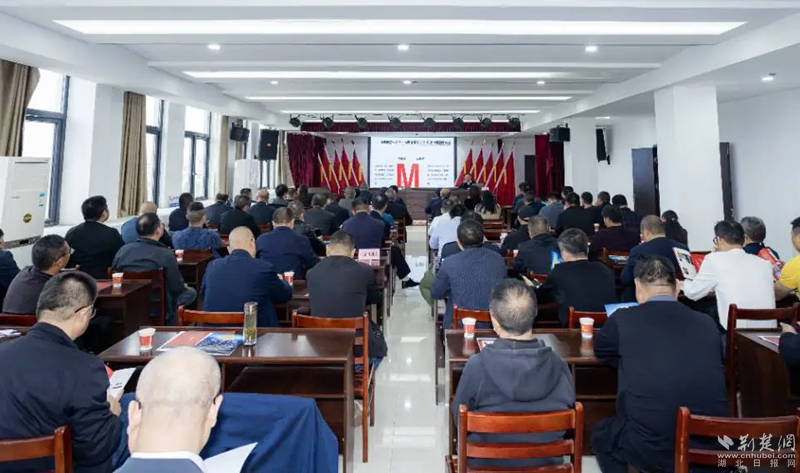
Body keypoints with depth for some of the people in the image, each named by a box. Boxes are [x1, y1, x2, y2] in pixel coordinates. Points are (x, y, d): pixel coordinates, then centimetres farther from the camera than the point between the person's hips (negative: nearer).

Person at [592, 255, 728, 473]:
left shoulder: (623, 319, -4)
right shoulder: (707, 324, 5)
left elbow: (600, 350, 18)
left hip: (652, 448, -4)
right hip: (711, 447, 5)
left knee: (601, 434, 27)